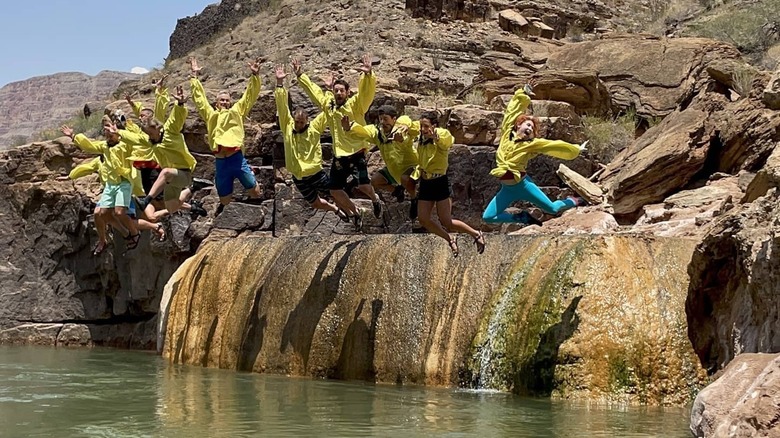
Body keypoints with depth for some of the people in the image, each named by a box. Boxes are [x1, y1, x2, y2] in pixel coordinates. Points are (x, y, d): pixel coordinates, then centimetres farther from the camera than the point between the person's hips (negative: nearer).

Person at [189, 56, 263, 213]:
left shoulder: (237, 111, 14)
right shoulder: (211, 115, 17)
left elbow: (250, 96, 9)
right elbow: (199, 97, 16)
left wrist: (255, 75, -1)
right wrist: (194, 76, 12)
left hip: (237, 158, -1)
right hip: (221, 162, 1)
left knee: (255, 191, -2)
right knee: (225, 200, 7)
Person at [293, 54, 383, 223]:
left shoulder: (355, 105, -6)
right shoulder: (328, 105, 8)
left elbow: (366, 91, -22)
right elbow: (313, 89, 18)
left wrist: (368, 75, -39)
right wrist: (300, 75, 15)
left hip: (356, 153, -6)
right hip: (338, 156, 6)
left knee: (363, 185, -20)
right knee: (335, 191, 7)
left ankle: (375, 200, 16)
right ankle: (355, 213, 32)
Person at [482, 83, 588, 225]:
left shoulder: (532, 144, 0)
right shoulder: (507, 133, 2)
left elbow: (555, 145, 7)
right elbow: (512, 110, 8)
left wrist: (576, 149, 13)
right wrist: (523, 94, 11)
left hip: (522, 185, -2)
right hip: (507, 189, 2)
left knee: (552, 209, 3)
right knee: (488, 217, -6)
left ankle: (572, 202, 38)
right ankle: (524, 218, 12)